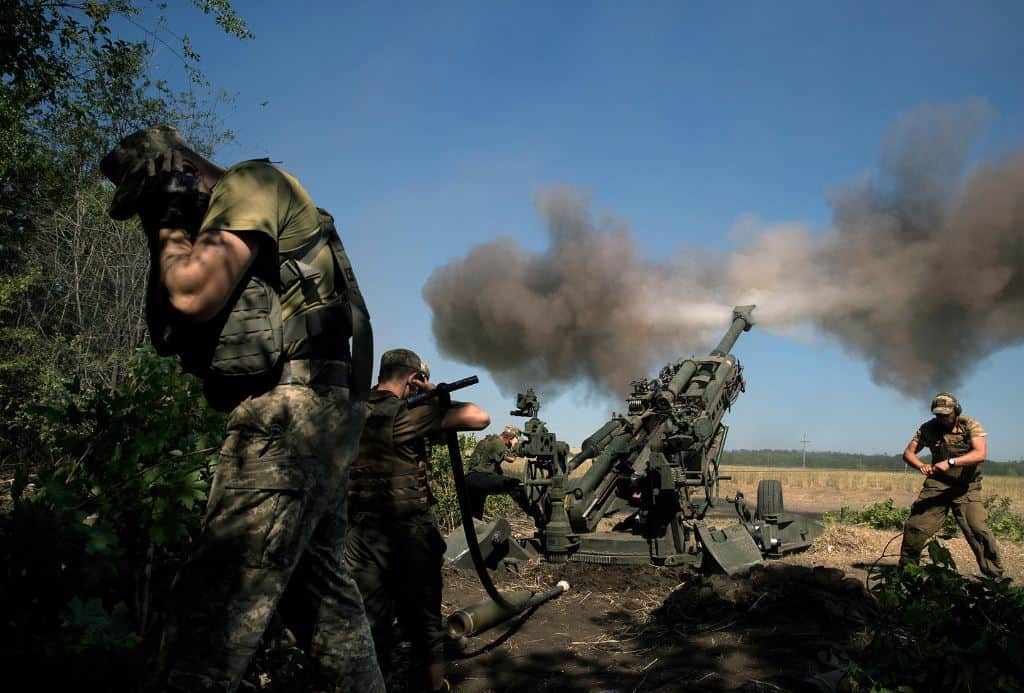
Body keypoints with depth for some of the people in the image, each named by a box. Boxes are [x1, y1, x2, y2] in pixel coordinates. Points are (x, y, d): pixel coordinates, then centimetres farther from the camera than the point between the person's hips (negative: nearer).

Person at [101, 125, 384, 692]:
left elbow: (194, 295, -17)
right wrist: (172, 240, 14)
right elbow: (169, 329, 22)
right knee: (322, 584, 15)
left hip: (288, 412, -11)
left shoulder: (252, 185, -3)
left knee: (213, 597, -13)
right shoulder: (217, 224, 26)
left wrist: (170, 234, 1)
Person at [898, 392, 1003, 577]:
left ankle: (994, 576, 1)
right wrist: (921, 465, -19)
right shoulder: (928, 428, 1)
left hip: (966, 488, -2)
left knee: (978, 530, -14)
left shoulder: (970, 426, -8)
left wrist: (951, 462, -35)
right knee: (915, 527, -5)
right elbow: (908, 453, 3)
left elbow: (980, 454, -22)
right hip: (936, 485, 2)